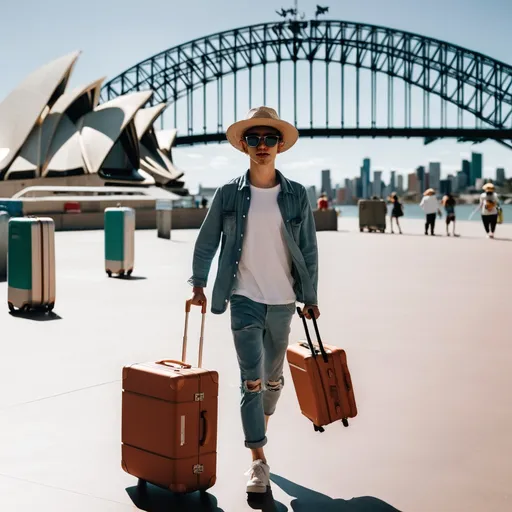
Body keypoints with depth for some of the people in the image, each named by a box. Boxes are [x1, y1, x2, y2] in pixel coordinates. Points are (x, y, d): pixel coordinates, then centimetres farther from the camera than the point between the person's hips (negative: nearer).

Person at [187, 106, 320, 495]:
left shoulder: (296, 195, 1)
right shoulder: (229, 195, -1)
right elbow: (206, 242, 6)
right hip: (244, 299, -2)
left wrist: (310, 297, 5)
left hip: (283, 301, 2)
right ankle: (259, 460, -1)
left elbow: (309, 249, 5)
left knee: (273, 376, 16)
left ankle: (260, 430, 41)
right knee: (252, 380, -7)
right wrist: (199, 283, -3)